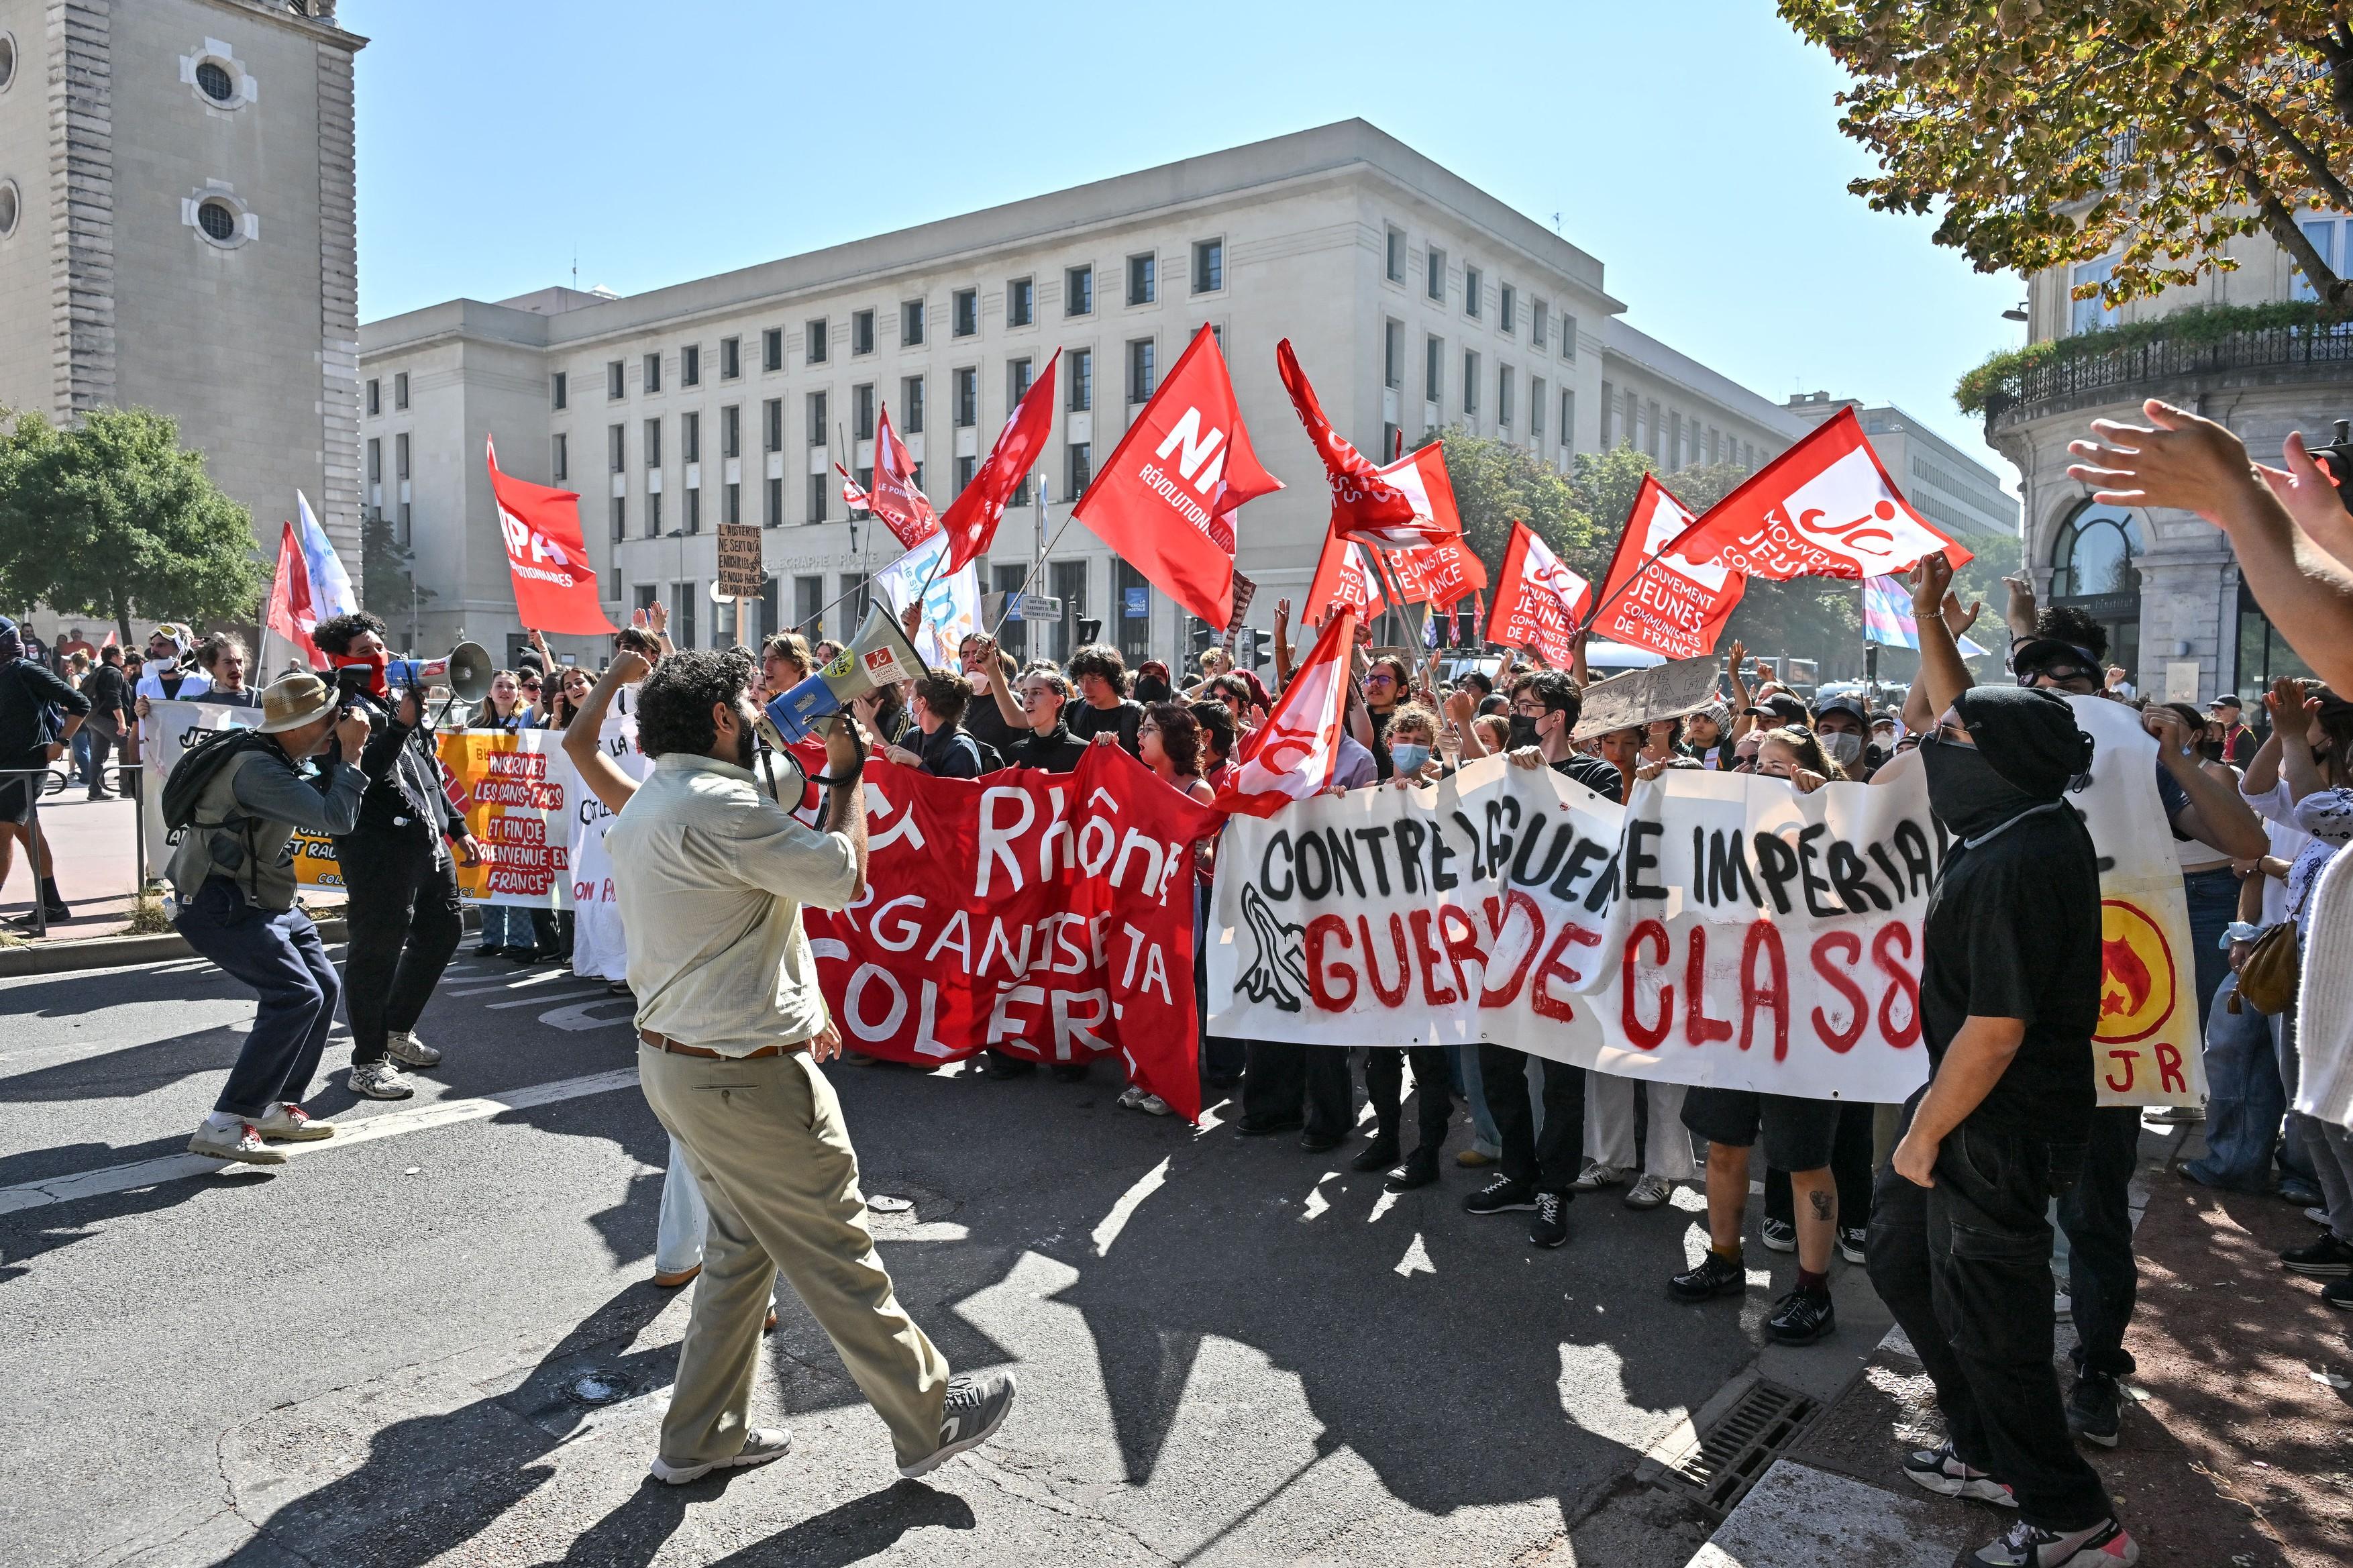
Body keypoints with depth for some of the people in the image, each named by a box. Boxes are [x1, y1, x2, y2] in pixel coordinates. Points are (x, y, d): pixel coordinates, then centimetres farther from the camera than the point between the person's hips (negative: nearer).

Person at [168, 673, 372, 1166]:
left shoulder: (281, 757, 6)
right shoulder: (256, 769, -25)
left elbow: (325, 808, 16)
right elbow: (336, 819, -28)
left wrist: (345, 751, 5)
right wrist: (349, 755, -19)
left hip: (263, 900, 10)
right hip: (220, 906, -10)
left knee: (325, 988, 9)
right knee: (296, 995, -20)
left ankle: (277, 1107, 17)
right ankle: (226, 1125, -17)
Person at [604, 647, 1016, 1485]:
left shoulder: (642, 808, 11)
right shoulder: (718, 805, -23)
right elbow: (844, 875, -20)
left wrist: (793, 1005, 22)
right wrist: (846, 774, -7)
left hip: (671, 1059, 10)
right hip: (745, 1077, -10)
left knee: (740, 1243, 21)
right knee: (836, 1252, 3)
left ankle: (698, 1438, 32)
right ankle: (929, 1419, 18)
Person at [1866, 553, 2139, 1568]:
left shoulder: (2017, 865, -27)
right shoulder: (2020, 819, 1)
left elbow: (1996, 1029, -27)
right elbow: (1964, 716, 19)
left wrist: (1925, 1135, -17)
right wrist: (1926, 613, 18)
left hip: (1999, 1129, -10)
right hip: (1979, 1106, 10)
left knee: (1986, 1316, 4)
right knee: (1901, 1257, 21)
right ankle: (1989, 1455, 35)